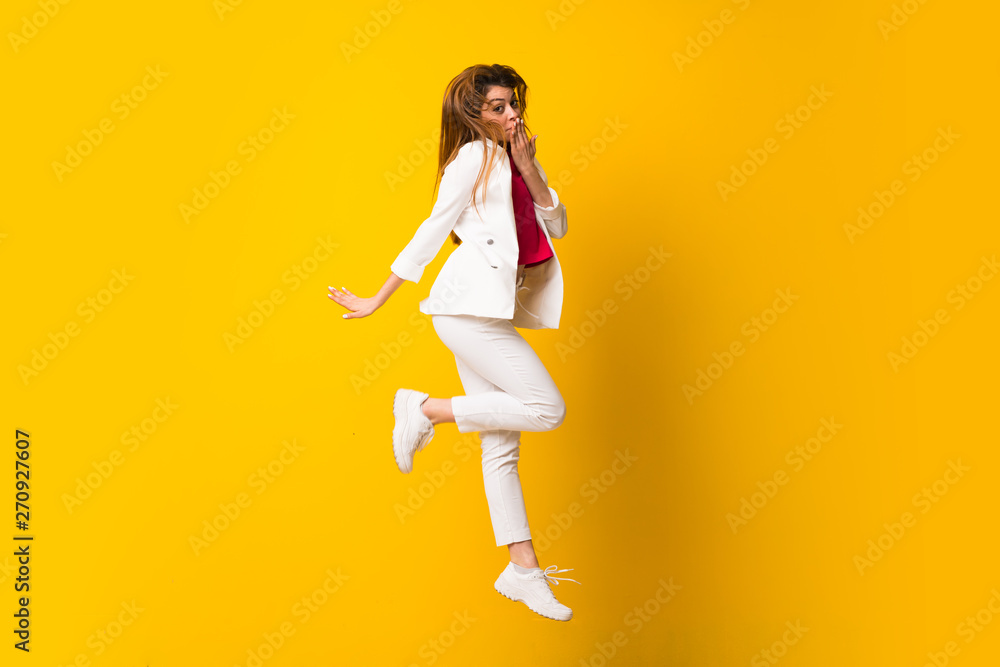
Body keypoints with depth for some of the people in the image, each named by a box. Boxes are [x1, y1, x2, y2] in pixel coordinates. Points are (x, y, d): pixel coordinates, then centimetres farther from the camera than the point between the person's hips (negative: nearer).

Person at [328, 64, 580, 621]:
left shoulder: (516, 160, 21)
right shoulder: (473, 158, -2)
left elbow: (557, 227, 12)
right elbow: (431, 233, -3)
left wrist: (529, 168, -1)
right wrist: (377, 301, 1)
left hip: (489, 311, 8)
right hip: (469, 302, -8)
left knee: (502, 445, 5)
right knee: (548, 408, -14)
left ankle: (524, 570, 8)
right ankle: (425, 409, -3)